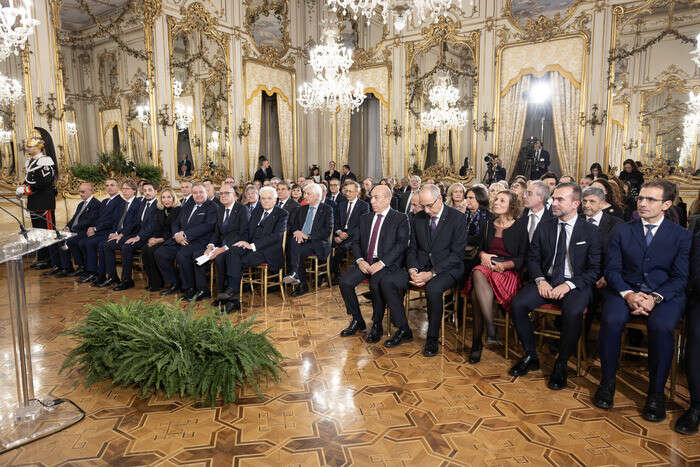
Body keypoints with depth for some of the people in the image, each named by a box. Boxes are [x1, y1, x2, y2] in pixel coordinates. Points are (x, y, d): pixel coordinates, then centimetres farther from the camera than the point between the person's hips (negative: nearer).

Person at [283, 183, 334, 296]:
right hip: (300, 240, 5)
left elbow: (327, 231, -9)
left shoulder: (327, 209, 3)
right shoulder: (301, 209, 21)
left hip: (318, 244, -5)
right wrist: (296, 232, -7)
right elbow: (292, 225, 17)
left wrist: (308, 236, -17)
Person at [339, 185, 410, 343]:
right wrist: (360, 260, -5)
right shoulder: (365, 217, 18)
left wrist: (381, 263, -20)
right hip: (365, 262, 5)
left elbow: (401, 244, -11)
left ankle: (377, 326, -9)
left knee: (376, 285, -32)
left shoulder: (400, 218, 0)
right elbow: (356, 241, 15)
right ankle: (357, 320, 3)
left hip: (387, 263, -5)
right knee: (345, 282, -17)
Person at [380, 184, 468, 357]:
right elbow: (412, 248, 12)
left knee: (433, 288, -37)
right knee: (387, 282, -14)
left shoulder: (457, 218, -7)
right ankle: (403, 329, -2)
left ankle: (432, 339, -16)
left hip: (446, 269, -5)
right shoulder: (418, 218, 9)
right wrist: (412, 270, -9)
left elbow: (457, 253, -12)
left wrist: (432, 273, -20)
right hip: (420, 266, 5)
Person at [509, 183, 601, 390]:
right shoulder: (544, 227, 9)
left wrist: (569, 285, -17)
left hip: (575, 285, -3)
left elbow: (595, 269, -3)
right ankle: (531, 357, -3)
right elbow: (533, 258, 9)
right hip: (546, 280, 3)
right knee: (518, 303, -22)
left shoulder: (590, 232, -1)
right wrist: (540, 280, -10)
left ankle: (561, 364, -11)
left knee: (573, 312, -34)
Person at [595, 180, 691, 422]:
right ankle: (607, 382, -9)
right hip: (625, 290, 1)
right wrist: (628, 294, -15)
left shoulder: (681, 235, 7)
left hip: (666, 293, -1)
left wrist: (655, 298, -17)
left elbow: (680, 277, 0)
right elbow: (612, 270, 4)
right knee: (611, 321, -29)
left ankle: (656, 392, -13)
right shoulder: (621, 231, 10)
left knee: (661, 327, -32)